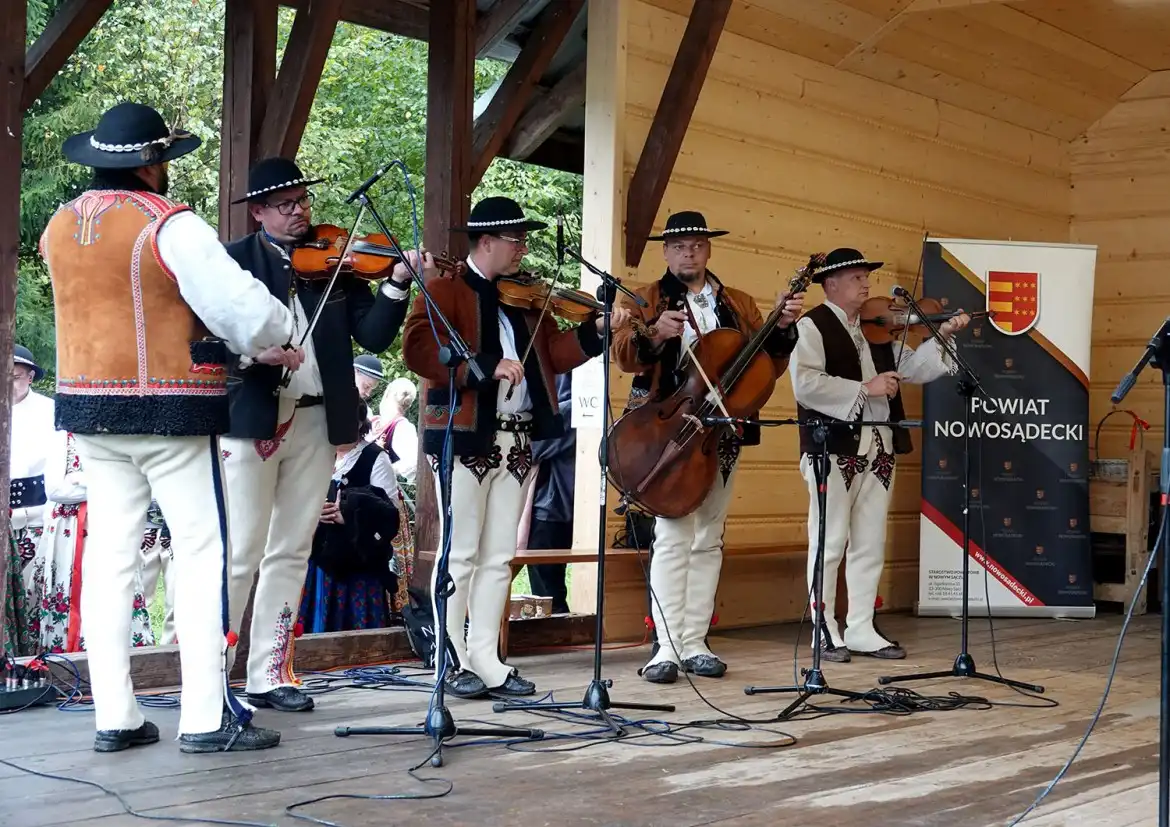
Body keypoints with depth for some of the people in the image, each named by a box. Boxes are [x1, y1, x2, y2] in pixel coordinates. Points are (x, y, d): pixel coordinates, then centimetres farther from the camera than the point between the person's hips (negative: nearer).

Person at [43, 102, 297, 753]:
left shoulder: (61, 227, 8)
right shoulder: (170, 225, -13)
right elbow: (242, 305, -19)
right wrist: (277, 343, 3)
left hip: (89, 406, 7)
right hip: (170, 410, -6)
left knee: (111, 555, 8)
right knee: (204, 553, -1)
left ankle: (114, 717, 10)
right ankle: (207, 717, -2)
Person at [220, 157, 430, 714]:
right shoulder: (235, 261, 2)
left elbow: (374, 337, 1)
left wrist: (397, 283, -13)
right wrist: (248, 351, -28)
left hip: (315, 422, 4)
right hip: (250, 419, -4)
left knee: (291, 553, 8)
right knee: (241, 552, -5)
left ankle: (270, 674, 16)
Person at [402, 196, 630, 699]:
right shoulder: (446, 289, -2)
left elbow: (553, 355, 15)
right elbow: (417, 348, -17)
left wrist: (597, 330, 0)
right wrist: (485, 366, -24)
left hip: (518, 441, 7)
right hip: (464, 437, -7)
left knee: (498, 557, 8)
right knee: (460, 554, -2)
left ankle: (486, 661, 14)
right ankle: (452, 663, 6)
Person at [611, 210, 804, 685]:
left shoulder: (740, 305, 16)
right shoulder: (647, 300, 7)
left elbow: (769, 365, 10)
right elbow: (624, 355, -10)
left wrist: (783, 328, -7)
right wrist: (653, 333, -29)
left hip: (722, 432, 4)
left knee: (709, 539, 6)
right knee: (673, 535, -12)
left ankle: (694, 642, 12)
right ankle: (667, 647, -11)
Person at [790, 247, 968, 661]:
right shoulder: (812, 325, -5)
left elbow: (912, 369, 15)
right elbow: (805, 383, -19)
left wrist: (942, 337, 2)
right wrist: (864, 388, -18)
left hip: (878, 450, 7)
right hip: (833, 450, -7)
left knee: (870, 545, 10)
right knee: (830, 543, -1)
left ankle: (861, 630, 18)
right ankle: (824, 632, 6)